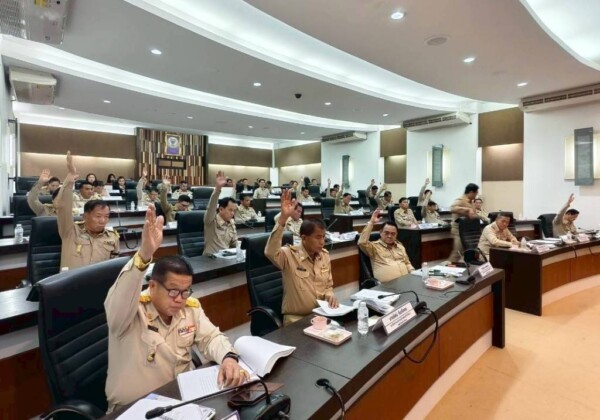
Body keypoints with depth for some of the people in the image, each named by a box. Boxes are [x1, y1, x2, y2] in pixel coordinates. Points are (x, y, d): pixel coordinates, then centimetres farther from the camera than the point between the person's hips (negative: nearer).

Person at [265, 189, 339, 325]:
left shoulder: (324, 255, 4)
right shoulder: (289, 255, -13)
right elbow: (270, 252, -36)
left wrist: (330, 295, -7)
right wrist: (283, 218, -41)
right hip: (296, 319, -5)